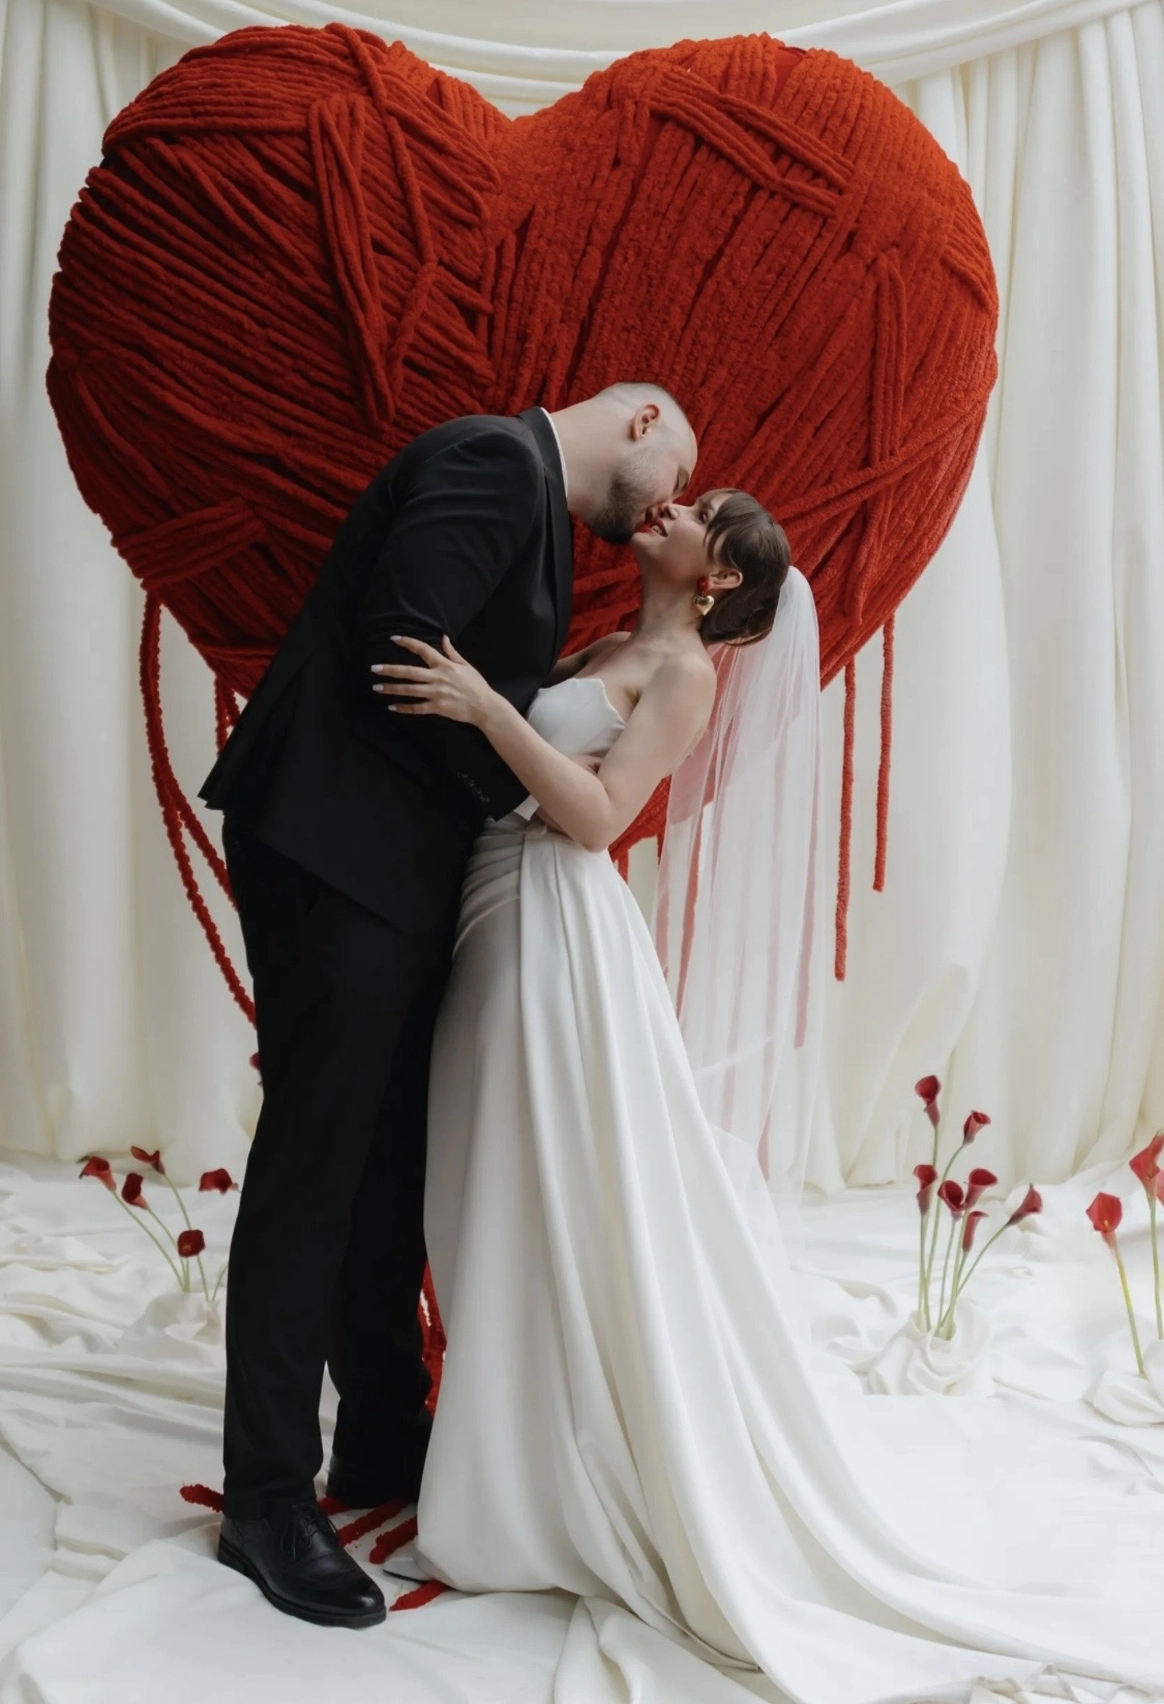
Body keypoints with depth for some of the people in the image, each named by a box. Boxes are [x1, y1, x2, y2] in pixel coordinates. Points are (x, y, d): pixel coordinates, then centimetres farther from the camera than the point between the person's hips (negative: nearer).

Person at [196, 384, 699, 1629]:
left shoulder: (531, 497, 21)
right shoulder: (498, 458, -10)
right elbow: (398, 639, -22)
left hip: (398, 869, 10)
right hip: (340, 853, -10)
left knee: (392, 1162, 15)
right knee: (314, 1163, -3)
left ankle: (384, 1441, 30)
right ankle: (268, 1499, 10)